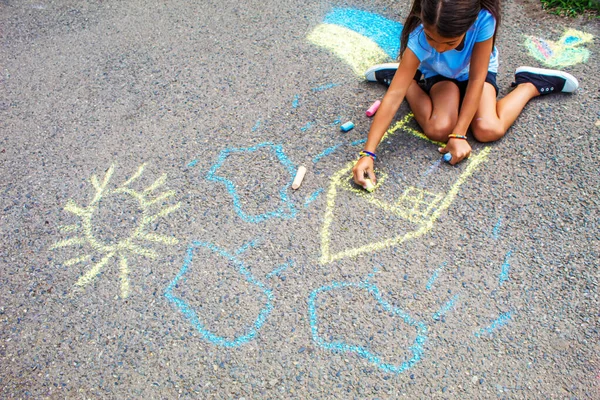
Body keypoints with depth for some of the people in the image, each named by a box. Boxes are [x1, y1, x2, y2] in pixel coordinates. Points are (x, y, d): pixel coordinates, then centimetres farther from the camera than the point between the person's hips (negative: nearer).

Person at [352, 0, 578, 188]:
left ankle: (530, 84, 5)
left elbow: (476, 78, -29)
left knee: (489, 130, -22)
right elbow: (393, 96, -40)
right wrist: (368, 154, -45)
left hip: (476, 70, 0)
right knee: (439, 129, -26)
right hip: (440, 74, 0)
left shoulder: (484, 19, -38)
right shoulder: (419, 37, -38)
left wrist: (459, 135, -33)